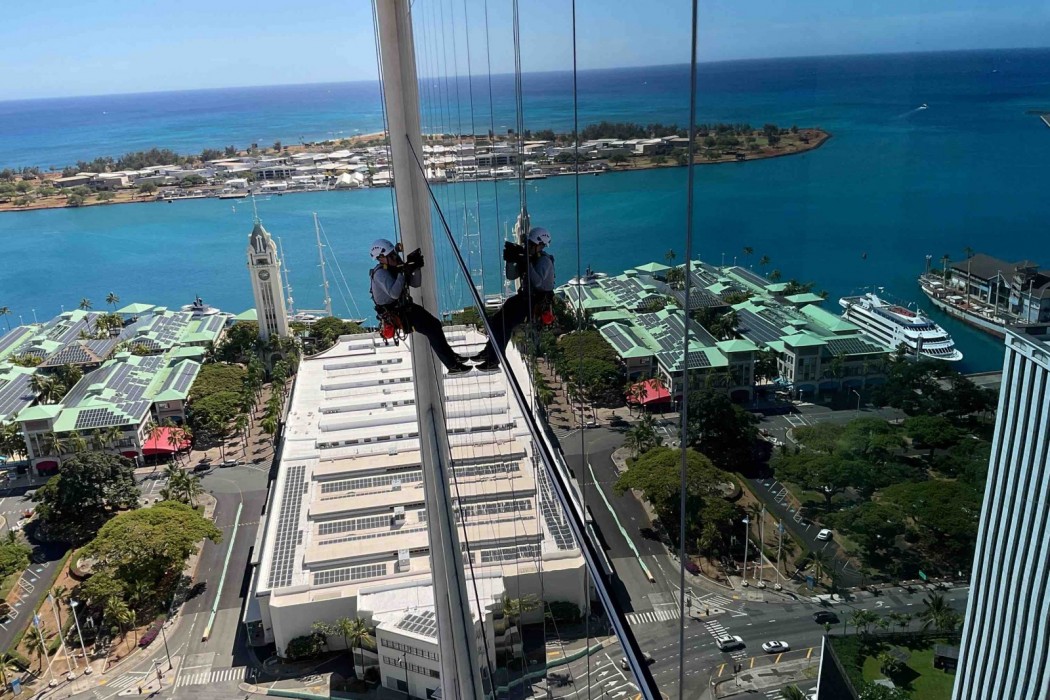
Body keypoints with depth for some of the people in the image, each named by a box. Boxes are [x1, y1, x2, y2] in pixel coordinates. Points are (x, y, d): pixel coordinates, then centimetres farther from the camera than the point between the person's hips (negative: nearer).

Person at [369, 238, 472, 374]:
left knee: (435, 324, 12)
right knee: (432, 331, -15)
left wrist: (415, 267, -9)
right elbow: (394, 293, -34)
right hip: (395, 315, -9)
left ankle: (449, 354, 27)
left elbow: (415, 283, 7)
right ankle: (452, 365, -13)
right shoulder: (380, 273, -21)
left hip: (405, 307, 9)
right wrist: (403, 272, -32)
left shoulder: (395, 268, 5)